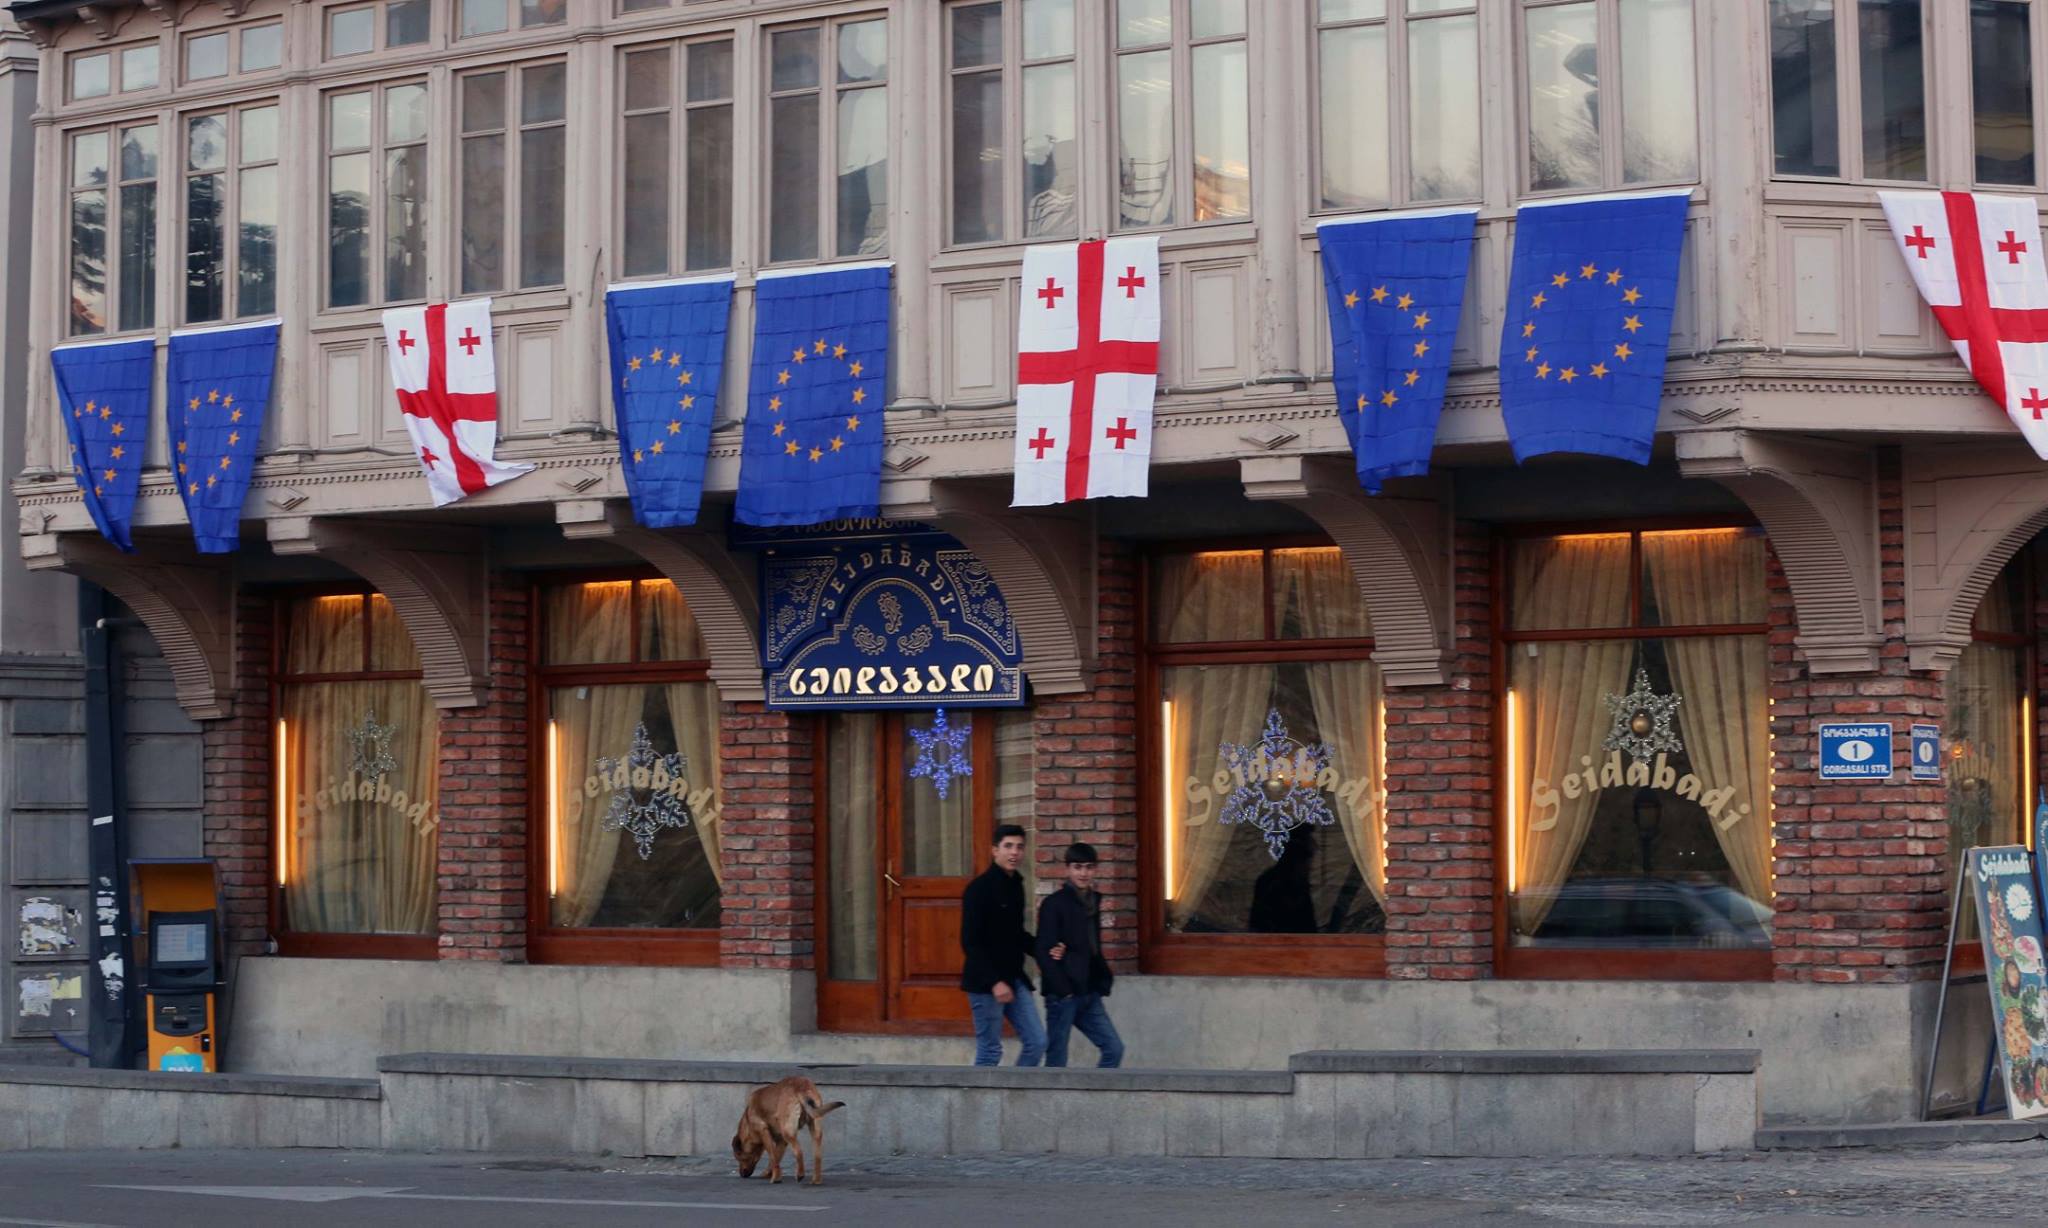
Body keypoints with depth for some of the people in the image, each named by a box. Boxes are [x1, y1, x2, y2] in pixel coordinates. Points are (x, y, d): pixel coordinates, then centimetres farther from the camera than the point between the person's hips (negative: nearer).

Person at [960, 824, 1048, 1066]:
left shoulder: (1015, 885, 12)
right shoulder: (980, 888, -12)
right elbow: (970, 943, -16)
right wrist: (994, 982, -21)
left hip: (1014, 979, 8)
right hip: (985, 982, -8)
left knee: (1037, 1042, 2)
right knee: (989, 1051, -3)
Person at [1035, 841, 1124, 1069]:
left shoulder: (1093, 902, 12)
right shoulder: (1054, 904, -8)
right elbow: (1044, 952, -12)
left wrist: (1104, 979, 5)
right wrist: (1062, 989, -15)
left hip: (1089, 994, 7)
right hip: (1062, 995, -7)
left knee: (1114, 1049, 0)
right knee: (1056, 1061, -2)